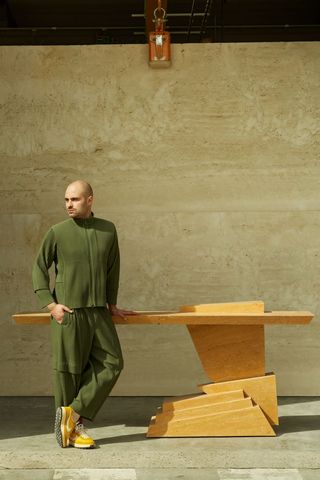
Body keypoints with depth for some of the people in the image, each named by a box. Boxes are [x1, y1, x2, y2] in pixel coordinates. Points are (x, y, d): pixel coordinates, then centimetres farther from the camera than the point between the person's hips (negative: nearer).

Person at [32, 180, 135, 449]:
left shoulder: (107, 230, 6)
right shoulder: (57, 233, -3)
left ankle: (74, 414, 8)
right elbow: (39, 268, 4)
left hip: (98, 311, 4)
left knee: (112, 363, 0)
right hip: (67, 312, -4)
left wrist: (112, 304, 19)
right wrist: (50, 304, -5)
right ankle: (72, 429, 14)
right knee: (68, 369, 1)